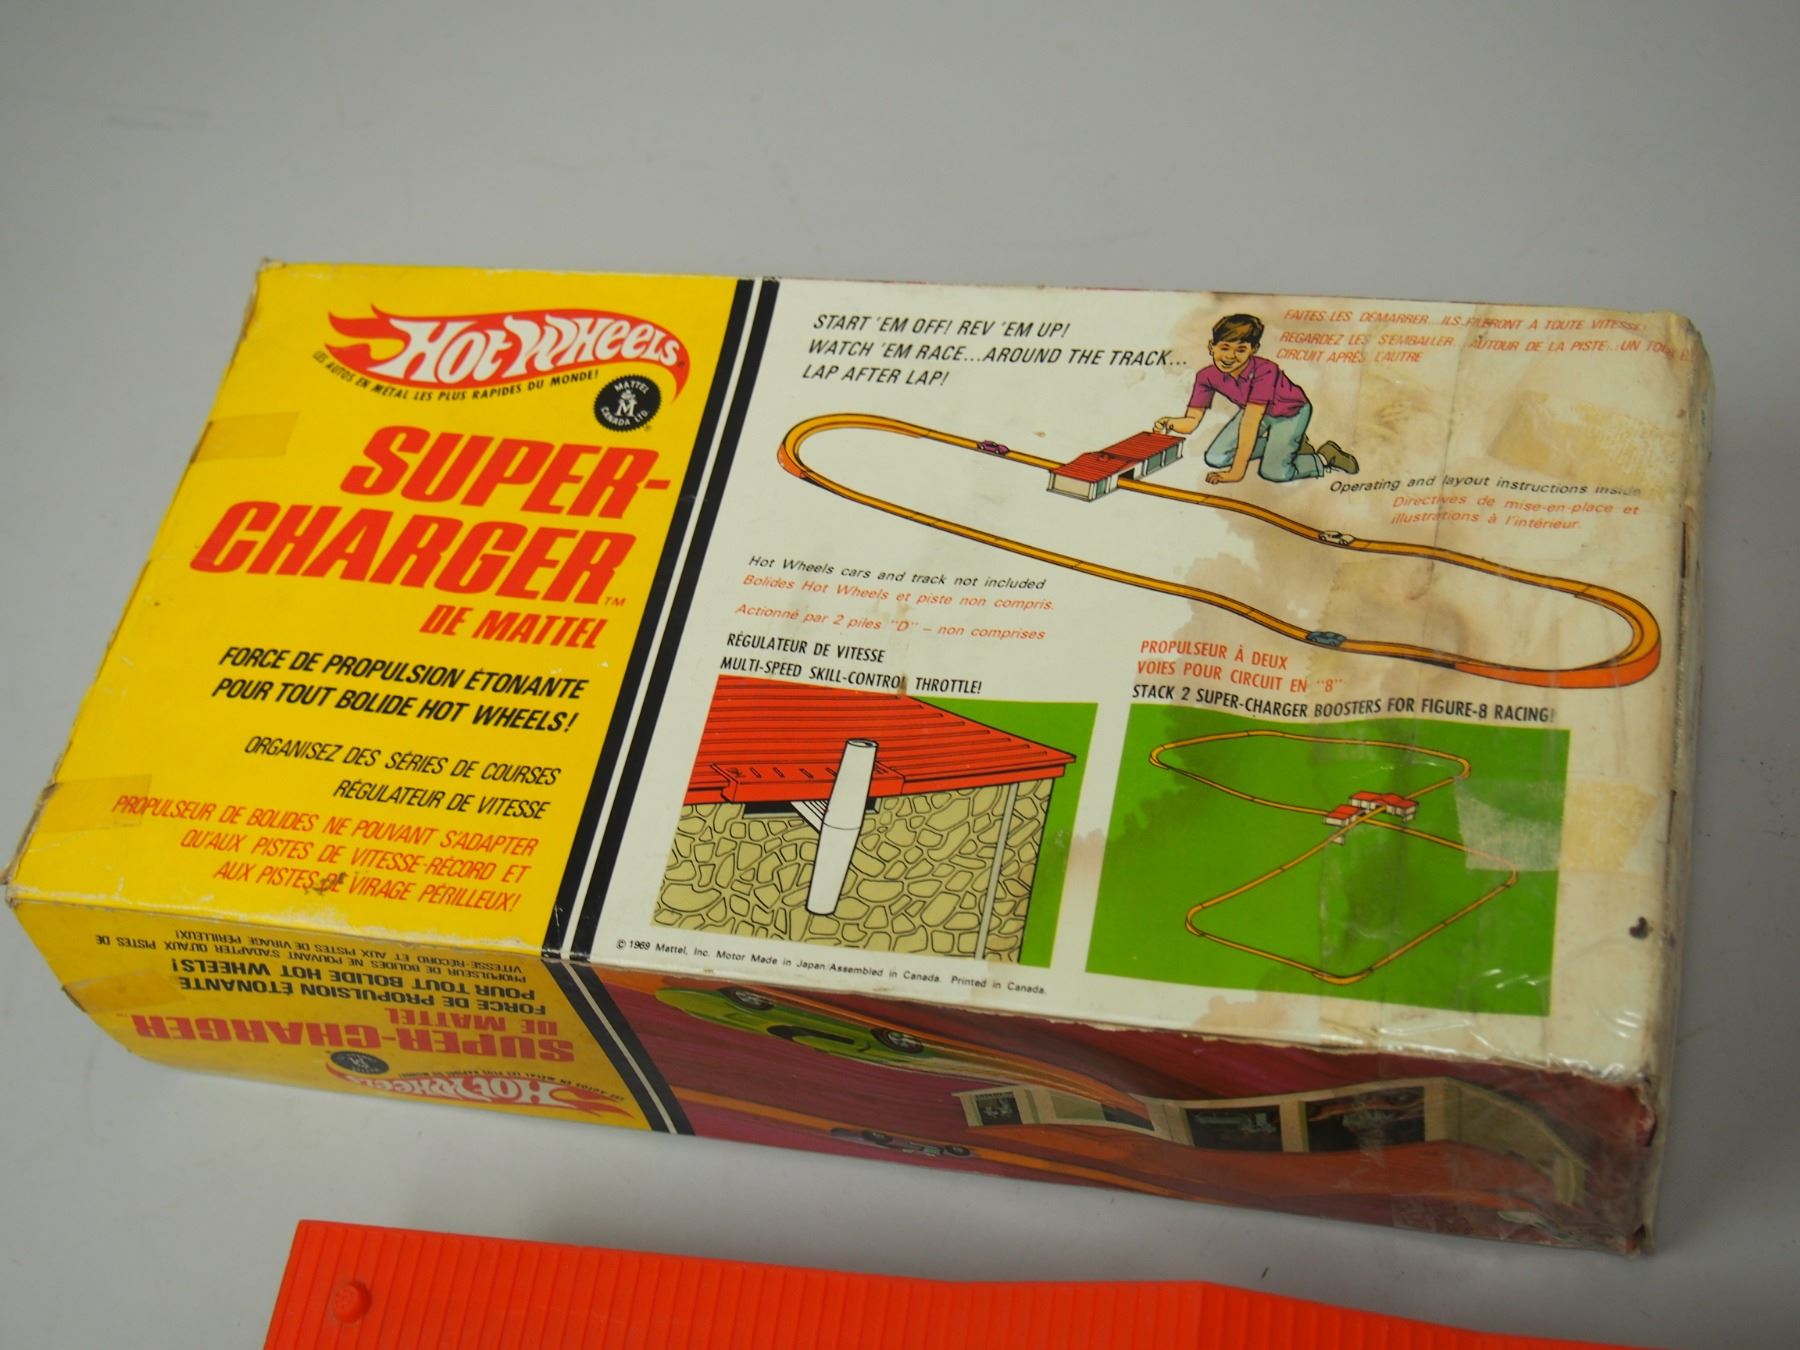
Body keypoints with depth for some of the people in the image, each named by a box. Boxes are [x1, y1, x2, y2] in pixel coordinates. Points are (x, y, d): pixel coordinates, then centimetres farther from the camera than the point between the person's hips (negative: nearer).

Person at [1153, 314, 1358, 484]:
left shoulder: (1264, 371, -38)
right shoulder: (1207, 376, -21)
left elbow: (1251, 421, -39)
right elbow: (1191, 421, -18)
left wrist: (1237, 471, -39)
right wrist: (1171, 424, -42)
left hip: (1290, 413, -6)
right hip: (1255, 411, 6)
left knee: (1273, 472, -23)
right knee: (1214, 460, -2)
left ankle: (1326, 456, 7)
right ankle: (1287, 444, 18)